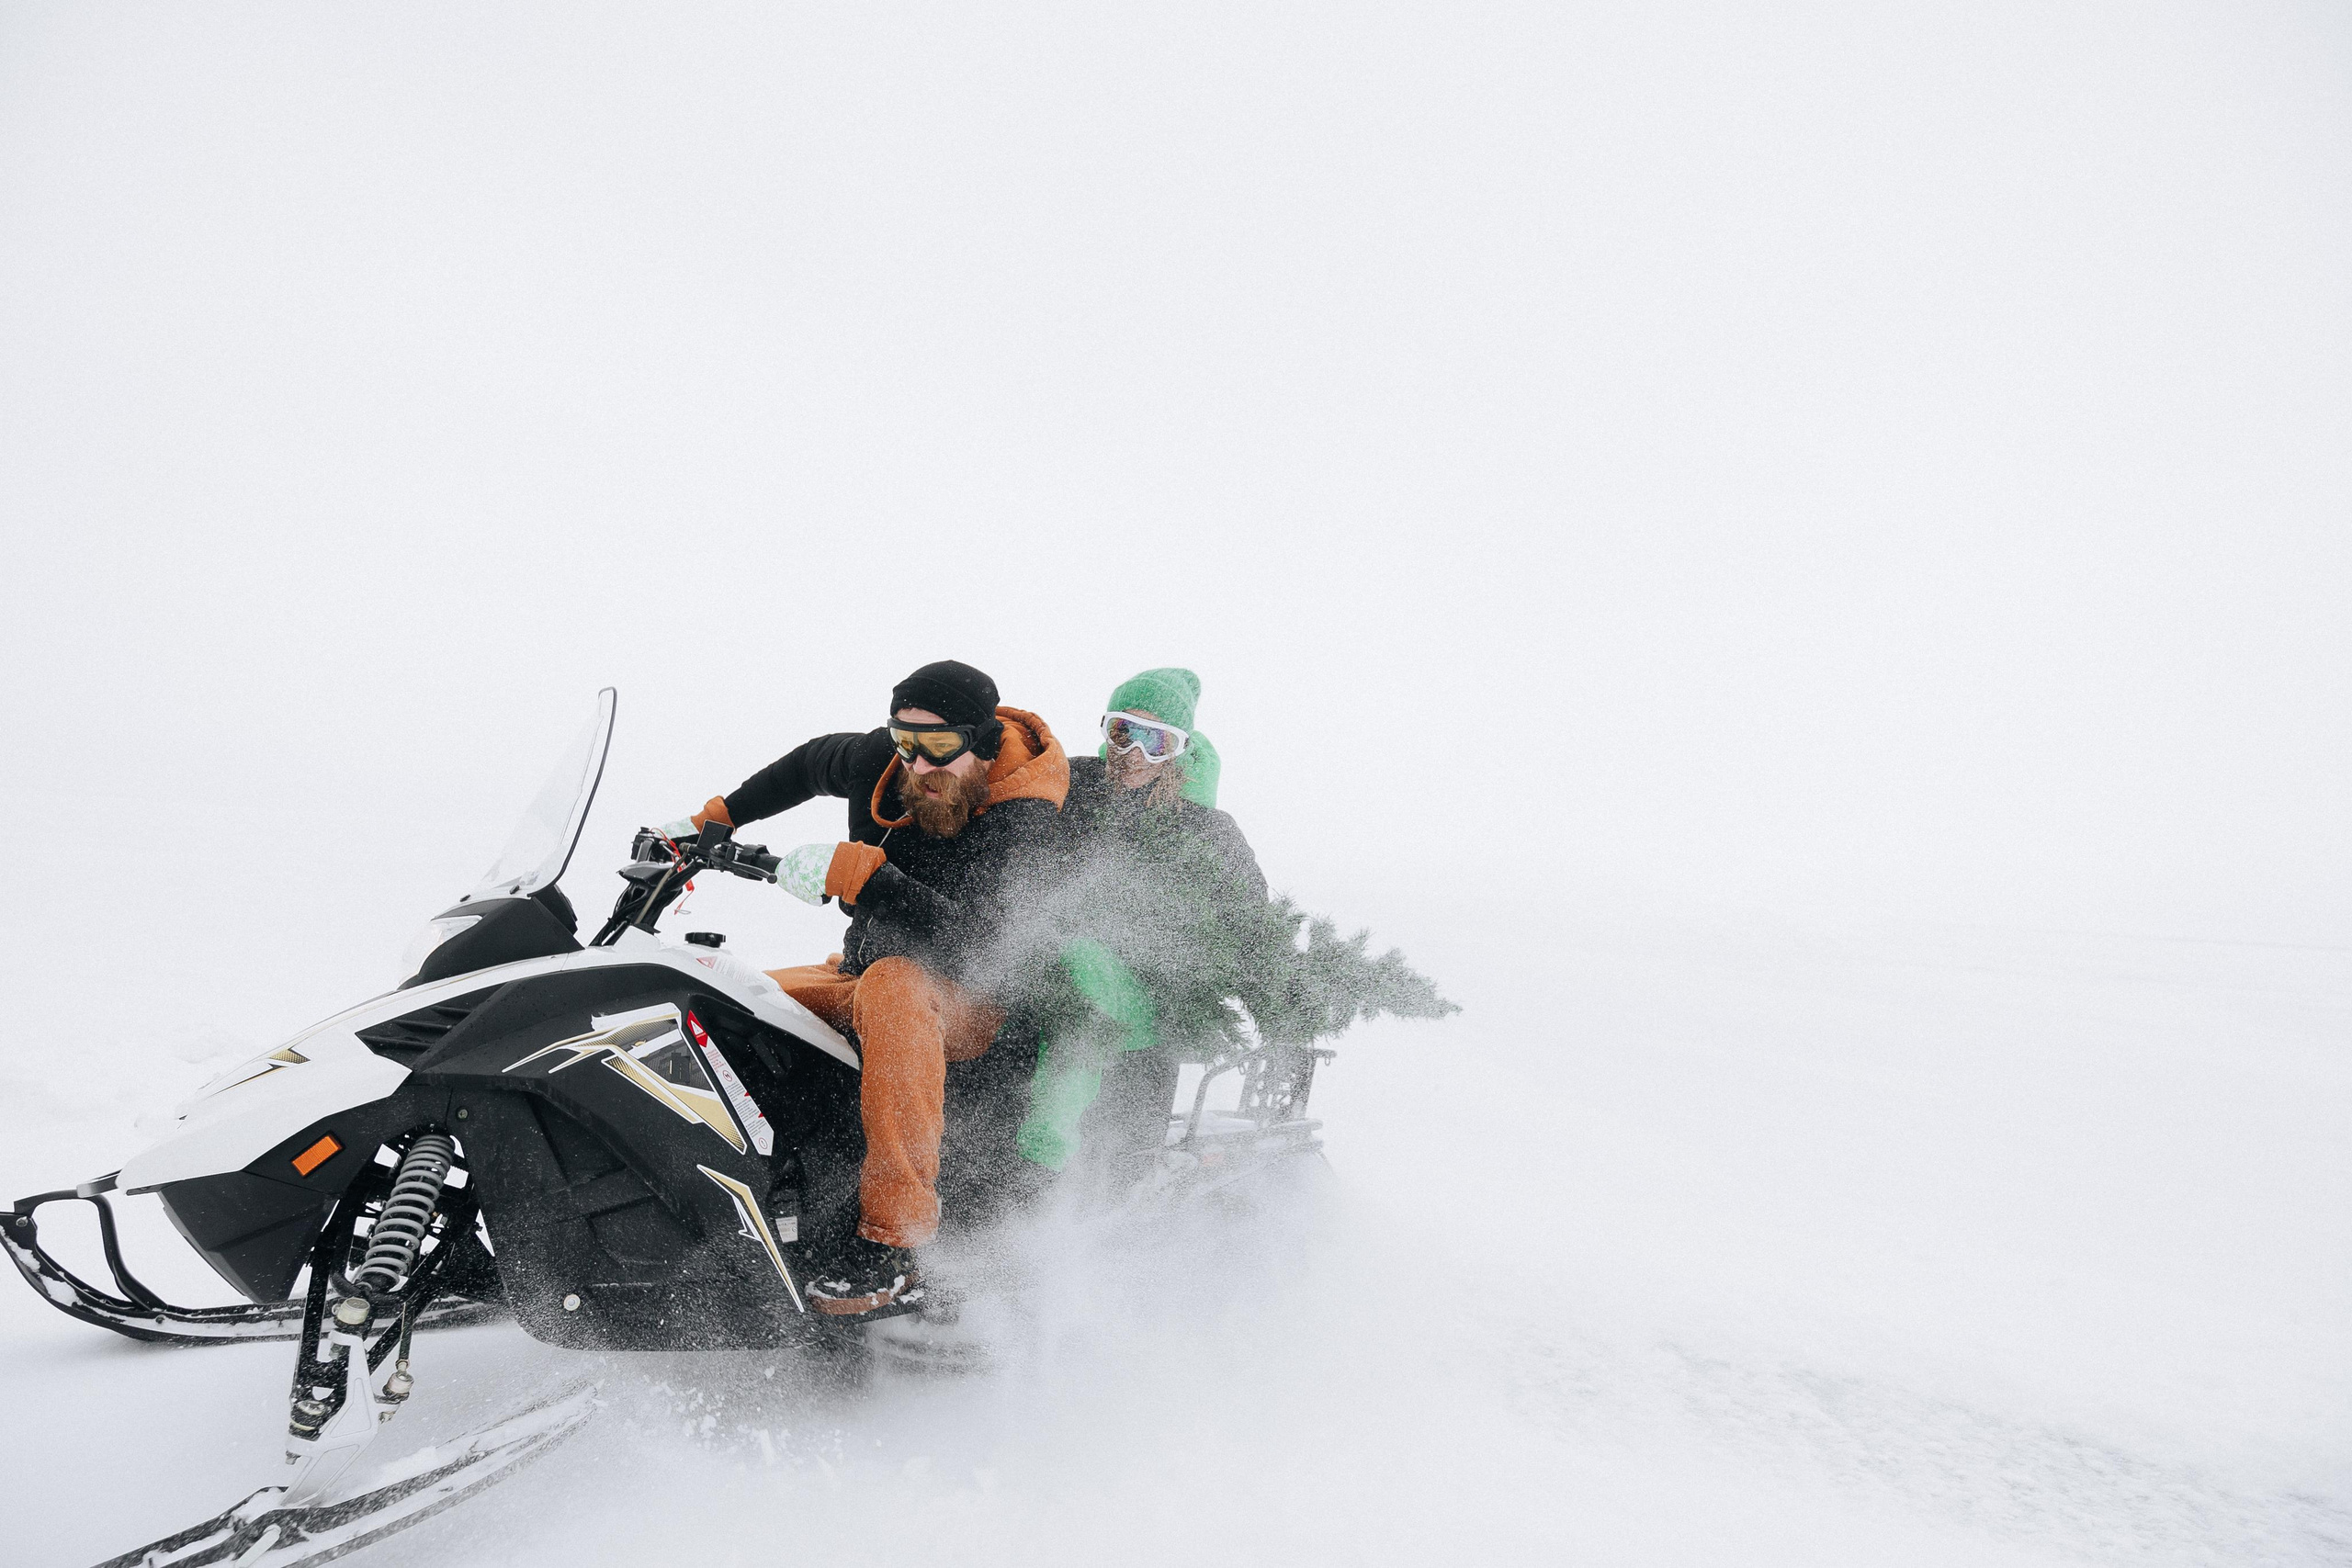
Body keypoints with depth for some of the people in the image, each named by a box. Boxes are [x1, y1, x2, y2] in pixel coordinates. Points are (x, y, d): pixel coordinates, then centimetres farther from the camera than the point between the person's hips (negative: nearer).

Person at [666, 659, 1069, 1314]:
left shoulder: (1024, 821, -24)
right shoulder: (880, 759, -6)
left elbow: (973, 941, -37)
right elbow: (810, 761, 18)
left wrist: (855, 872, -42)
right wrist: (714, 818, 16)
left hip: (965, 1000, -7)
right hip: (859, 974, 8)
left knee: (891, 985, -41)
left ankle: (892, 1242, -40)